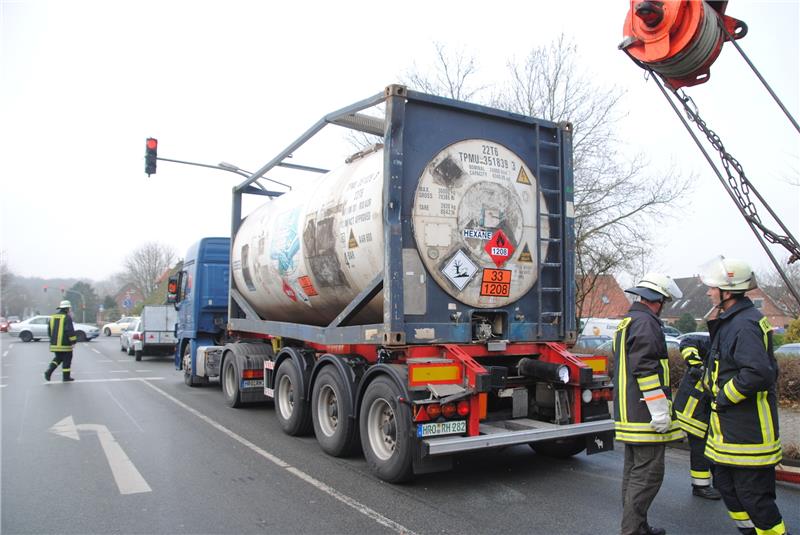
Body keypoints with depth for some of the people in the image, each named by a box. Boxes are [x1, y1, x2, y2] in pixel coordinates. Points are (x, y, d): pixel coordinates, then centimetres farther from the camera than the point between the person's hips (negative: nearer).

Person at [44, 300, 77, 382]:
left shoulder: (53, 317, 11)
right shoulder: (67, 317, -12)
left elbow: (49, 330, 16)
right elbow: (70, 331, -20)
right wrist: (73, 340, -13)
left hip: (54, 344, 7)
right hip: (65, 344, -7)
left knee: (58, 358, 20)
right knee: (67, 359, 4)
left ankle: (49, 371, 1)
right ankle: (66, 377, 8)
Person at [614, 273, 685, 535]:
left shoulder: (626, 322, 19)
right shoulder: (646, 323, -14)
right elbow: (645, 368, -23)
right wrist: (660, 411, -20)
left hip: (629, 413, 11)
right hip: (645, 413, -11)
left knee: (634, 470, 16)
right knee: (648, 474, -6)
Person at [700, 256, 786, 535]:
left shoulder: (745, 324, -22)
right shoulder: (730, 321, 11)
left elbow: (758, 373, -32)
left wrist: (725, 396, -19)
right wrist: (714, 324, 7)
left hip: (748, 428, -11)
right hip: (729, 427, 11)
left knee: (754, 495, 1)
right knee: (725, 483, 20)